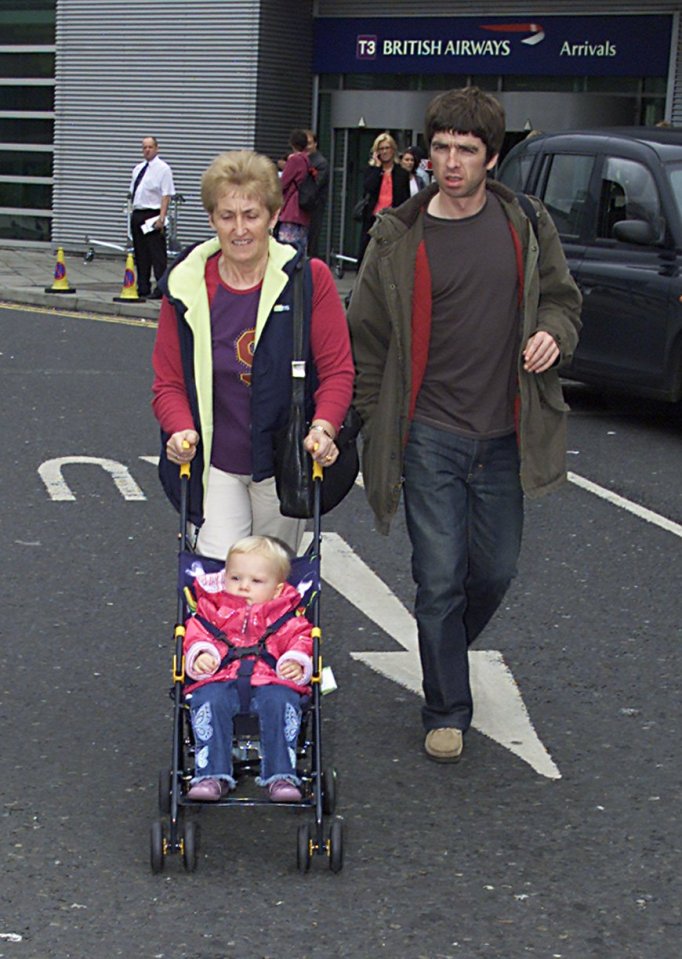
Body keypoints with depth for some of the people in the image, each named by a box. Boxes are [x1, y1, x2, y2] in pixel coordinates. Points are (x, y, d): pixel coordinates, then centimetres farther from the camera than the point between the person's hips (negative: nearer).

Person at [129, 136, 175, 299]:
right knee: (140, 254, 10)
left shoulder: (162, 169, -6)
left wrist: (161, 218, -20)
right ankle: (143, 287, 16)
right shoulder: (138, 169, 16)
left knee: (157, 254, -7)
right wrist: (132, 213, 13)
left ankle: (161, 289, -6)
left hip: (153, 216, -8)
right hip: (137, 215, 8)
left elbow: (166, 195, -12)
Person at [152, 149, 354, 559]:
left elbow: (338, 370, -4)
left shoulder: (309, 279, -7)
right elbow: (169, 381, 2)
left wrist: (323, 427, -21)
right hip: (216, 463, 0)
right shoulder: (186, 287, -3)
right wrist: (183, 430, -18)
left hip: (285, 465, 0)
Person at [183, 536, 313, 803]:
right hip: (220, 680, 1)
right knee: (209, 702, -32)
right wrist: (200, 653, -8)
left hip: (270, 682, 0)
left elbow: (300, 639, 12)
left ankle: (281, 776, -28)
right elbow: (196, 633, 14)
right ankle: (213, 775, -30)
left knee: (280, 703, -32)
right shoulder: (212, 609, 21)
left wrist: (296, 662, -9)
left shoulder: (287, 616, 19)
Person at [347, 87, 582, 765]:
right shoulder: (398, 238, -4)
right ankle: (447, 712, 15)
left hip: (505, 436, 3)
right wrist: (377, 429, 0)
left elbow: (561, 297, 16)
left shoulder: (527, 226, 2)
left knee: (496, 571, 11)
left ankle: (447, 653, 41)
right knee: (440, 578, 0)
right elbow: (367, 339, 2)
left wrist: (554, 332, -7)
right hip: (431, 436, -2)